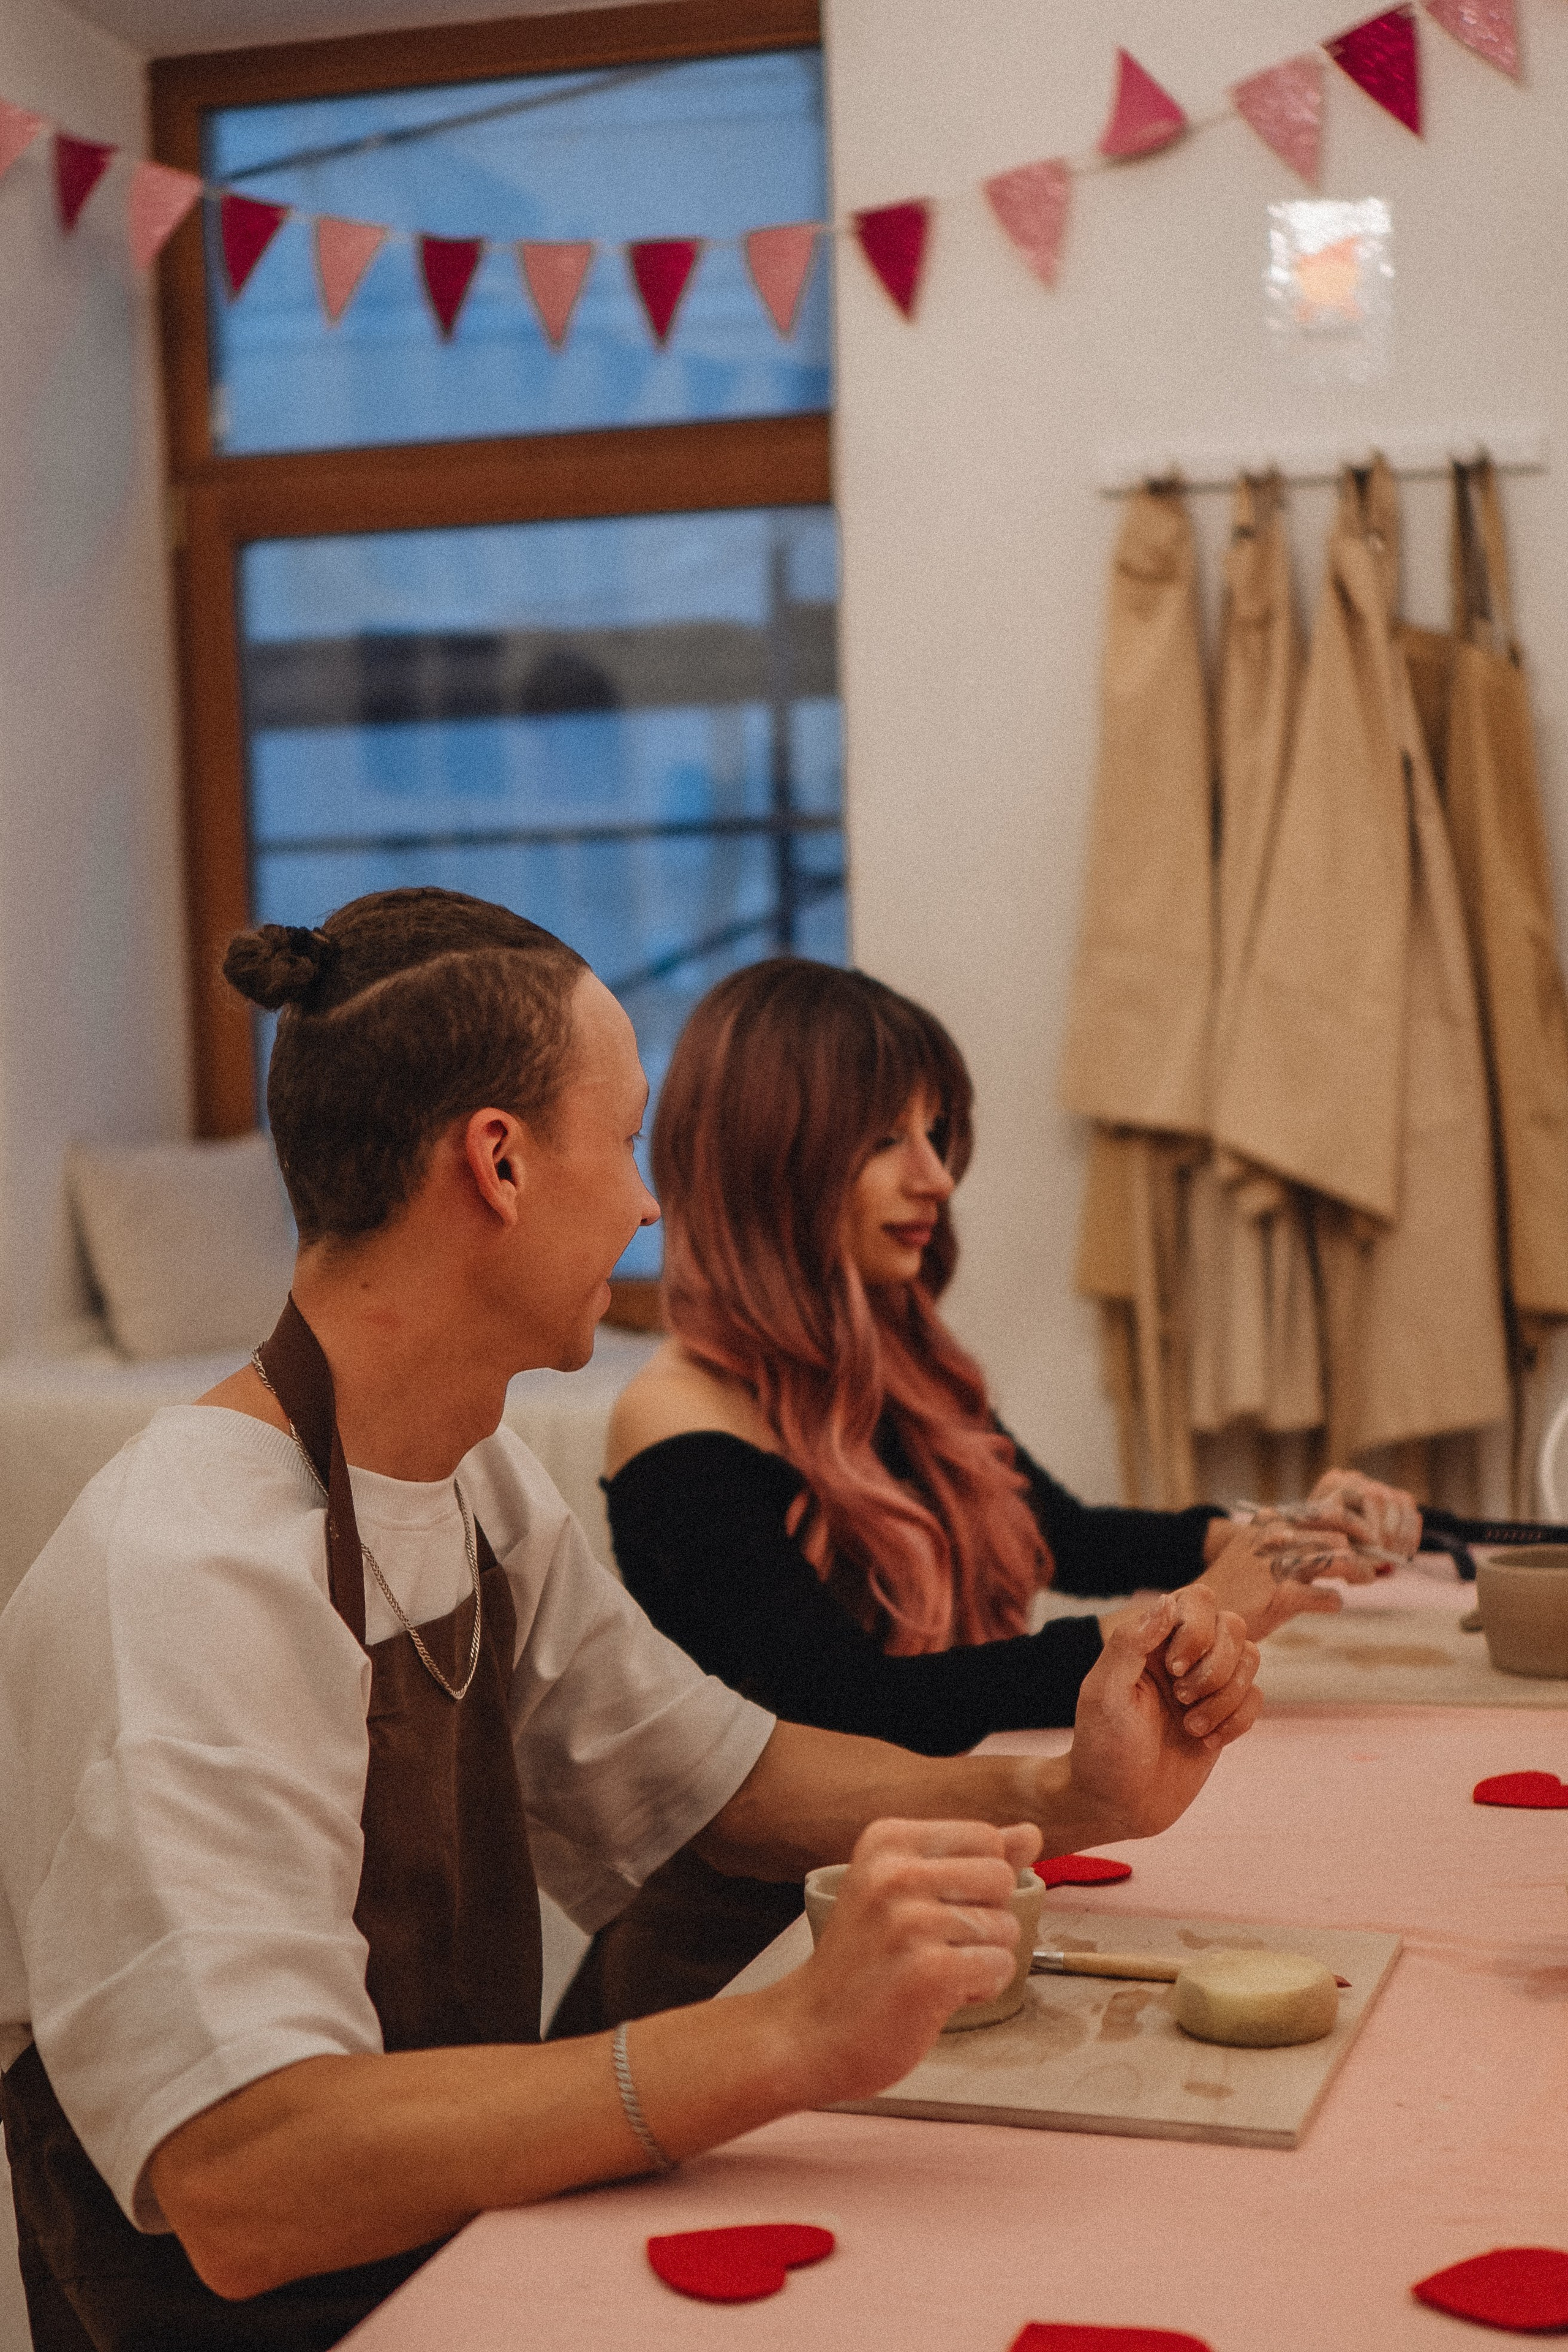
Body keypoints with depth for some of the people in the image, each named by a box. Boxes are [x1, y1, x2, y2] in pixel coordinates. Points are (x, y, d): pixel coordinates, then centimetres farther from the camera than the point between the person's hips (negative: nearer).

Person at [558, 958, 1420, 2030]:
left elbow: (1063, 1537, 24)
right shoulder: (683, 1436, -14)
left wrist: (1258, 1534, 4)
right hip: (741, 1952, -8)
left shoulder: (909, 1375, 11)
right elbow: (850, 1706, -24)